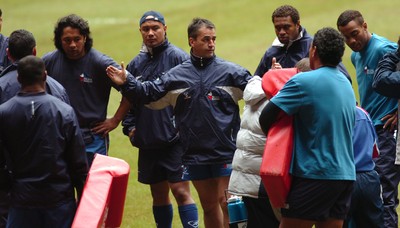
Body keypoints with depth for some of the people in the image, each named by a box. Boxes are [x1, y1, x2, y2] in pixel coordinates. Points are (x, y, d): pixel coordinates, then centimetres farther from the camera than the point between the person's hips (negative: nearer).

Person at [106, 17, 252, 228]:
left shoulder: (230, 72, -3)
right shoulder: (176, 76, 5)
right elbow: (148, 93, 9)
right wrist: (126, 83, -5)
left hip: (226, 152, -3)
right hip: (195, 154, 4)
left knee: (227, 202, -5)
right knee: (208, 205, 14)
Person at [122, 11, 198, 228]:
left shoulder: (177, 57, -6)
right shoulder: (136, 64, 12)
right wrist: (129, 127, 7)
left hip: (175, 140, -6)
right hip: (147, 143, 6)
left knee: (181, 191, -8)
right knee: (159, 195, 13)